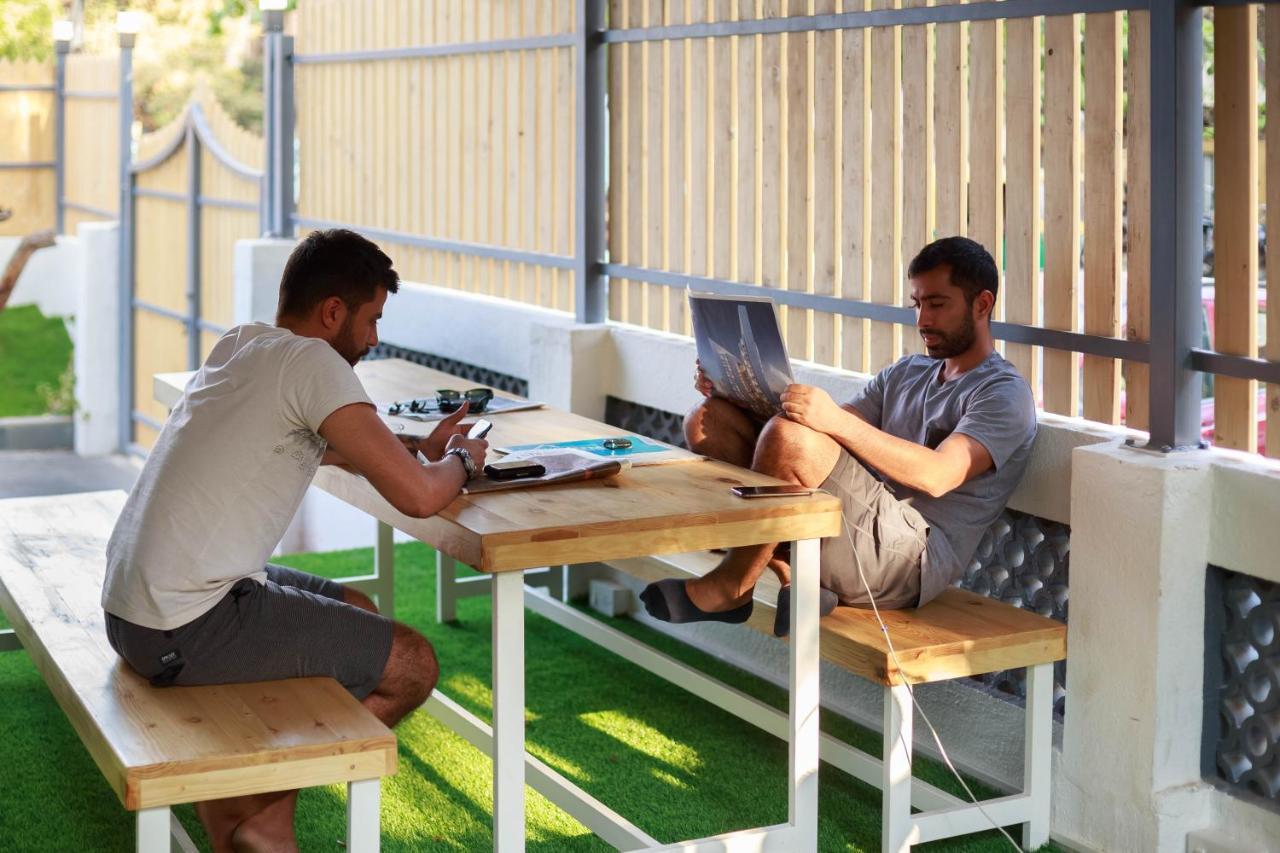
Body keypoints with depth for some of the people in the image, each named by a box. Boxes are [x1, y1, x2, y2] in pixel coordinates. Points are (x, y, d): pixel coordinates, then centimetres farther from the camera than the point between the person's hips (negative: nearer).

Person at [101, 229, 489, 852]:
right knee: (412, 665, -2)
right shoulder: (313, 362, -14)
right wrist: (460, 461, 2)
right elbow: (418, 497, -20)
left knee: (357, 611, 25)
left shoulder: (239, 346, 14)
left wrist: (421, 446, 21)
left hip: (130, 605, 10)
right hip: (187, 630, -10)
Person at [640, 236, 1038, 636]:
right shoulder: (906, 373, 27)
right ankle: (791, 576, -15)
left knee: (790, 437, -31)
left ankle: (732, 585, -12)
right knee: (708, 420, -2)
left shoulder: (1005, 393, 0)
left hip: (913, 559, -8)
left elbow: (937, 476, -18)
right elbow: (831, 434, 19)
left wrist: (836, 420, -29)